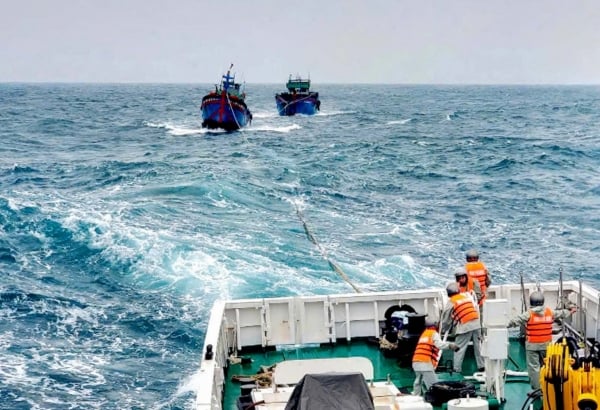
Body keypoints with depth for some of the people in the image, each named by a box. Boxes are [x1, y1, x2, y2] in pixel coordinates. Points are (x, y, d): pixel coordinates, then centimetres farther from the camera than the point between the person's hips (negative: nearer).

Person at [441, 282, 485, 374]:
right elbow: (476, 307, 16)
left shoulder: (451, 302, 3)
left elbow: (446, 318, 11)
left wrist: (444, 329, 26)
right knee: (478, 346, 14)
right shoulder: (467, 296, 16)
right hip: (476, 324, 5)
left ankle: (456, 369, 2)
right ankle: (481, 366, 20)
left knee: (459, 348, 2)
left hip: (464, 326, -5)